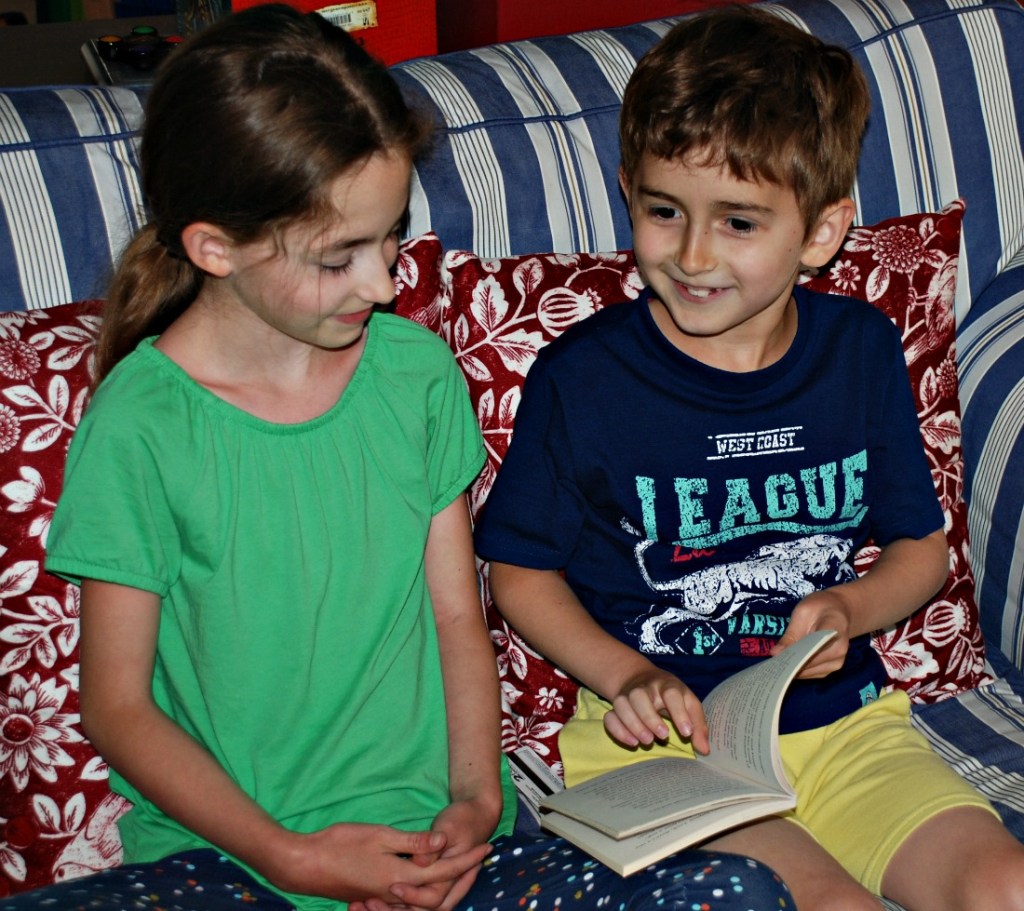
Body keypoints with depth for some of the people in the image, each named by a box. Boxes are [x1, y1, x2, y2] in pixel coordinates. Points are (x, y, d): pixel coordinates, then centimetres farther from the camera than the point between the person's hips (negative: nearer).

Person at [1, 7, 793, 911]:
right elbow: (118, 706, -4)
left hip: (431, 837, 3)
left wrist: (476, 801, -7)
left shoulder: (417, 371, 3)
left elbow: (458, 617, 8)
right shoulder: (140, 425, -10)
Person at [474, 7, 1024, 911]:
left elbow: (922, 546, 13)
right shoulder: (580, 378, -8)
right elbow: (522, 571, 2)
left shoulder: (861, 351, 2)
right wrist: (625, 676, -13)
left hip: (844, 719, 4)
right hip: (667, 738, -3)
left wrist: (851, 610, -8)